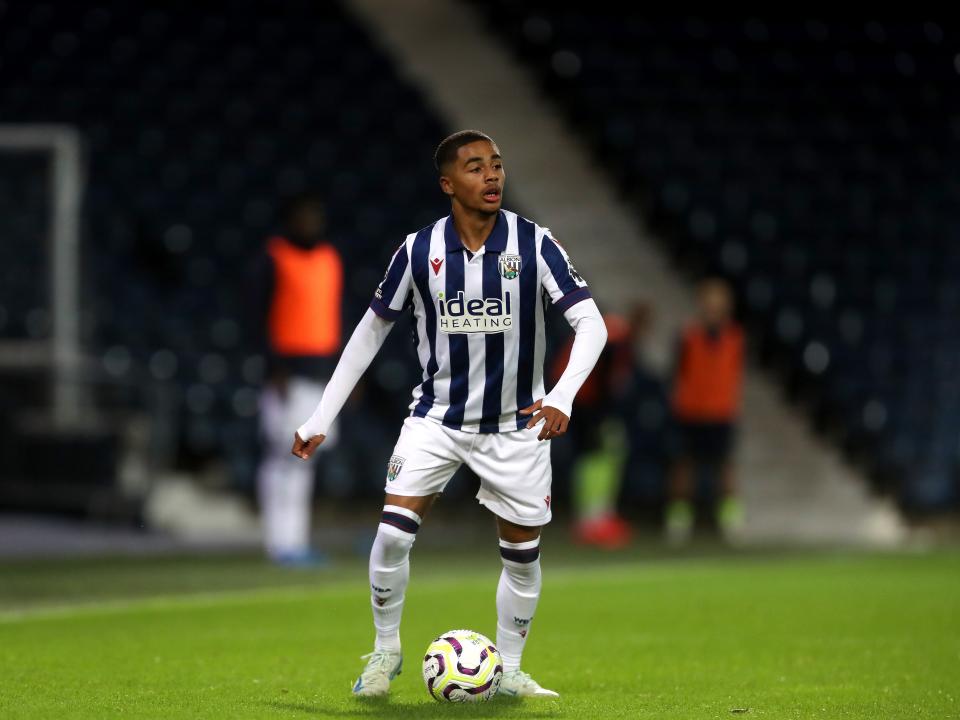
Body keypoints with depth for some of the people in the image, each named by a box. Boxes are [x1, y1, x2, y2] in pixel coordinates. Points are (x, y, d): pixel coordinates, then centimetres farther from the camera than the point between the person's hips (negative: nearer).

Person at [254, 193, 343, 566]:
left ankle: (295, 541, 10)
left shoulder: (330, 259, 15)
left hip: (321, 370, 7)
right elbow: (262, 317, -9)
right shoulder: (274, 259, -5)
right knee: (282, 454, -9)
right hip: (287, 372, -7)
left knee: (304, 458, 7)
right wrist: (276, 368, -18)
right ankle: (281, 543, -9)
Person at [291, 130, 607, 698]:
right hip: (438, 416, 0)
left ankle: (510, 671, 24)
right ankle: (386, 652, 7)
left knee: (523, 556, 5)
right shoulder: (419, 250, -7)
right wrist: (321, 419, 2)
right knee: (393, 533, -14)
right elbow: (371, 331, 3)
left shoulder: (534, 244, -12)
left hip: (516, 425, 0)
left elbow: (591, 323, -16)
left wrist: (562, 398, -33)